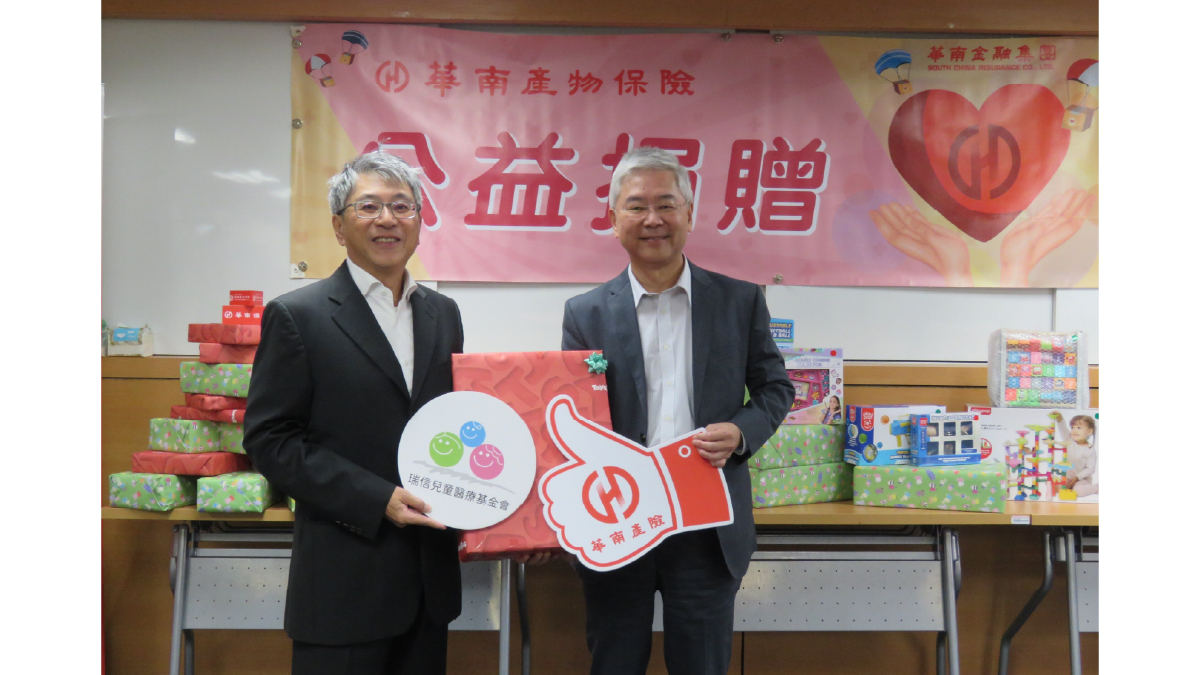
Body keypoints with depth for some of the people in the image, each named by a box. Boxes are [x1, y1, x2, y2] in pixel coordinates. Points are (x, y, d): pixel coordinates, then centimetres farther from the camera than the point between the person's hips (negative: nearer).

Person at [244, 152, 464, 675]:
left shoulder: (443, 313, 9)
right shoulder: (297, 316, -6)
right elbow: (269, 440, -9)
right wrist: (376, 500, -17)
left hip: (430, 574, 5)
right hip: (344, 582, -5)